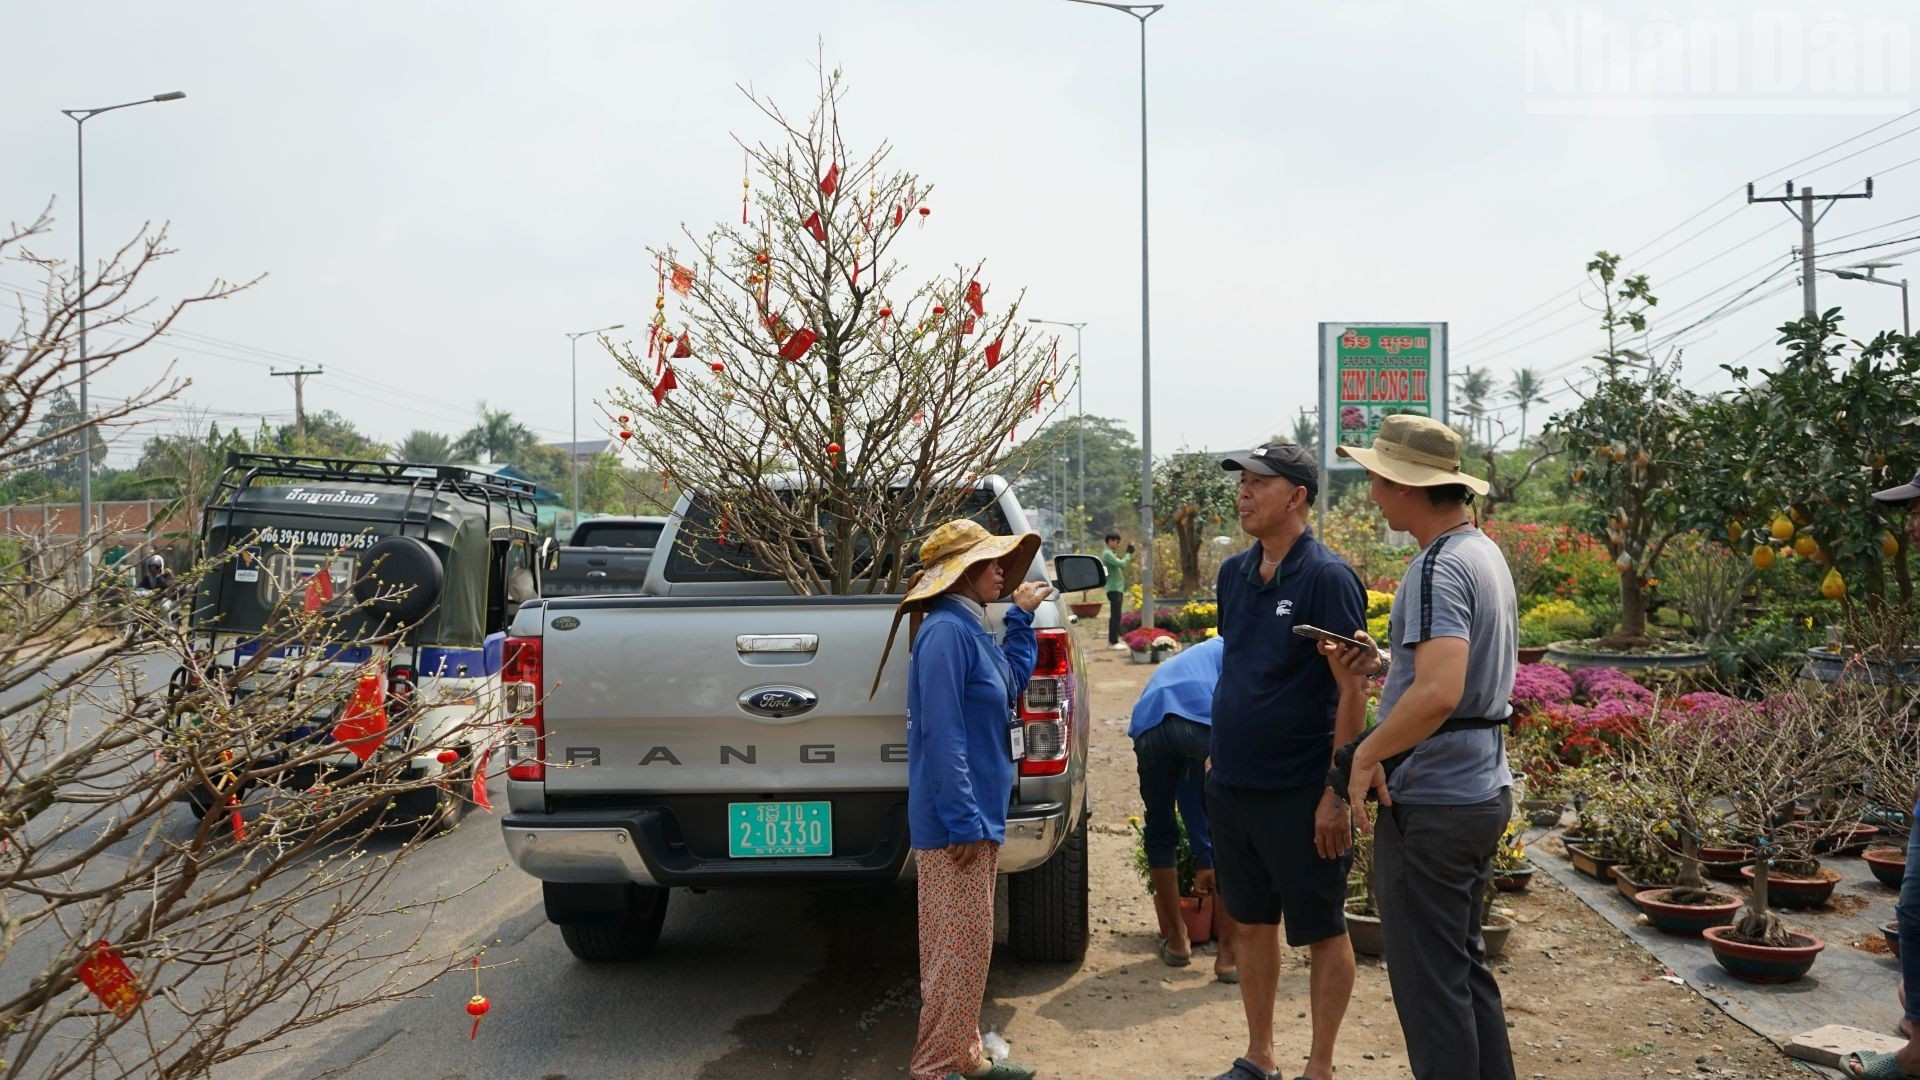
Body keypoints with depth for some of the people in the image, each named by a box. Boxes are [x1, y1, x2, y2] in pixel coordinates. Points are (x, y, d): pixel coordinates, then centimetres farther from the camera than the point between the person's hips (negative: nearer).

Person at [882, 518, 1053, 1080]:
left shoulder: (971, 628, 11)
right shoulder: (945, 630, -19)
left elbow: (1012, 680, 27)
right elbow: (942, 734, -23)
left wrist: (1021, 617, 20)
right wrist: (964, 820, -23)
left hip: (977, 813, 10)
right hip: (956, 820, -10)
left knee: (966, 943, 17)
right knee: (963, 944, -4)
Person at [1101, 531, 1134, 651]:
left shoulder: (1111, 554, 19)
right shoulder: (1107, 554, -13)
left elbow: (1121, 565, 21)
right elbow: (1122, 564, -21)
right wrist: (1129, 553, -11)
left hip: (1117, 588, 10)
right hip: (1114, 589, -10)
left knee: (1114, 615, 13)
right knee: (1116, 615, -10)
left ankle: (1112, 640, 18)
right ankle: (1113, 642, -10)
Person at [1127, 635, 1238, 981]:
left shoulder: (1170, 668, 43)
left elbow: (1188, 790, 43)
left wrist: (1204, 860, 46)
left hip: (1149, 726, 5)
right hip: (1207, 722, -4)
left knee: (1160, 832, 25)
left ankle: (1177, 940, 35)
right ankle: (1229, 953, 16)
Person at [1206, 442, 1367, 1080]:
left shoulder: (1327, 578, -14)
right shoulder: (1234, 573, 7)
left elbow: (1353, 688, -15)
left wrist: (1337, 792, -18)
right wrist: (1220, 758, 13)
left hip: (1299, 792, -7)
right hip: (1231, 783, 7)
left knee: (1321, 931, 8)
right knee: (1251, 923, 16)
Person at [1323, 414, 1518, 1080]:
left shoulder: (1437, 567, -20)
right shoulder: (1484, 552, 11)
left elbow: (1438, 694, -32)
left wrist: (1365, 754, -19)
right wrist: (1384, 662, 7)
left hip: (1431, 804, -10)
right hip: (1484, 792, 10)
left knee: (1430, 985, 0)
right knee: (1465, 966, 20)